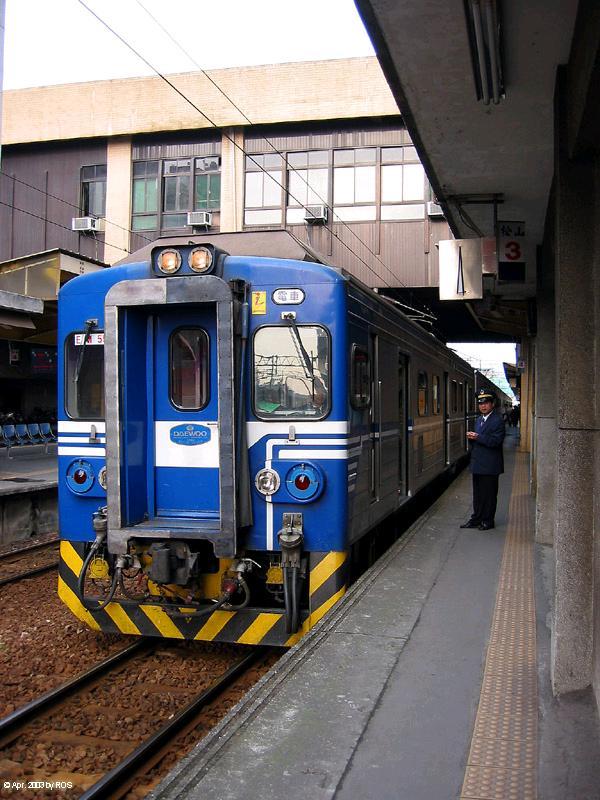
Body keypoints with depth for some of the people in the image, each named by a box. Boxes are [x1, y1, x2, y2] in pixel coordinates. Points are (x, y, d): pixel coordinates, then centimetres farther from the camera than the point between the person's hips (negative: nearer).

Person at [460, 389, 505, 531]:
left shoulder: (498, 421, -12)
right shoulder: (479, 420, 15)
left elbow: (496, 441, -22)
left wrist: (477, 437, -24)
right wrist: (472, 436, -1)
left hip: (490, 466, -8)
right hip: (478, 464, 8)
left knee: (489, 494, 2)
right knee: (477, 493, 15)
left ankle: (488, 521, 12)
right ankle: (476, 519, 23)